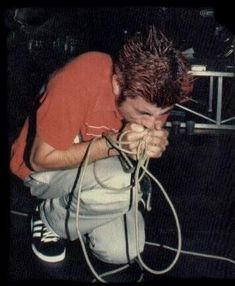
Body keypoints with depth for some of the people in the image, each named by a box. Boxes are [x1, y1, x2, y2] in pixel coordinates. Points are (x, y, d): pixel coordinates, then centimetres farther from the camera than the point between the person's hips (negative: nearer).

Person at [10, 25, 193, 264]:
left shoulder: (154, 91, -19)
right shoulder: (76, 83, -35)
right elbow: (41, 159, -26)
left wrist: (154, 146, -27)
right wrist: (113, 144, -37)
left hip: (101, 166, 5)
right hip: (45, 169, -5)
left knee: (123, 251, -11)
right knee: (121, 184, -34)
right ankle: (51, 219, -4)